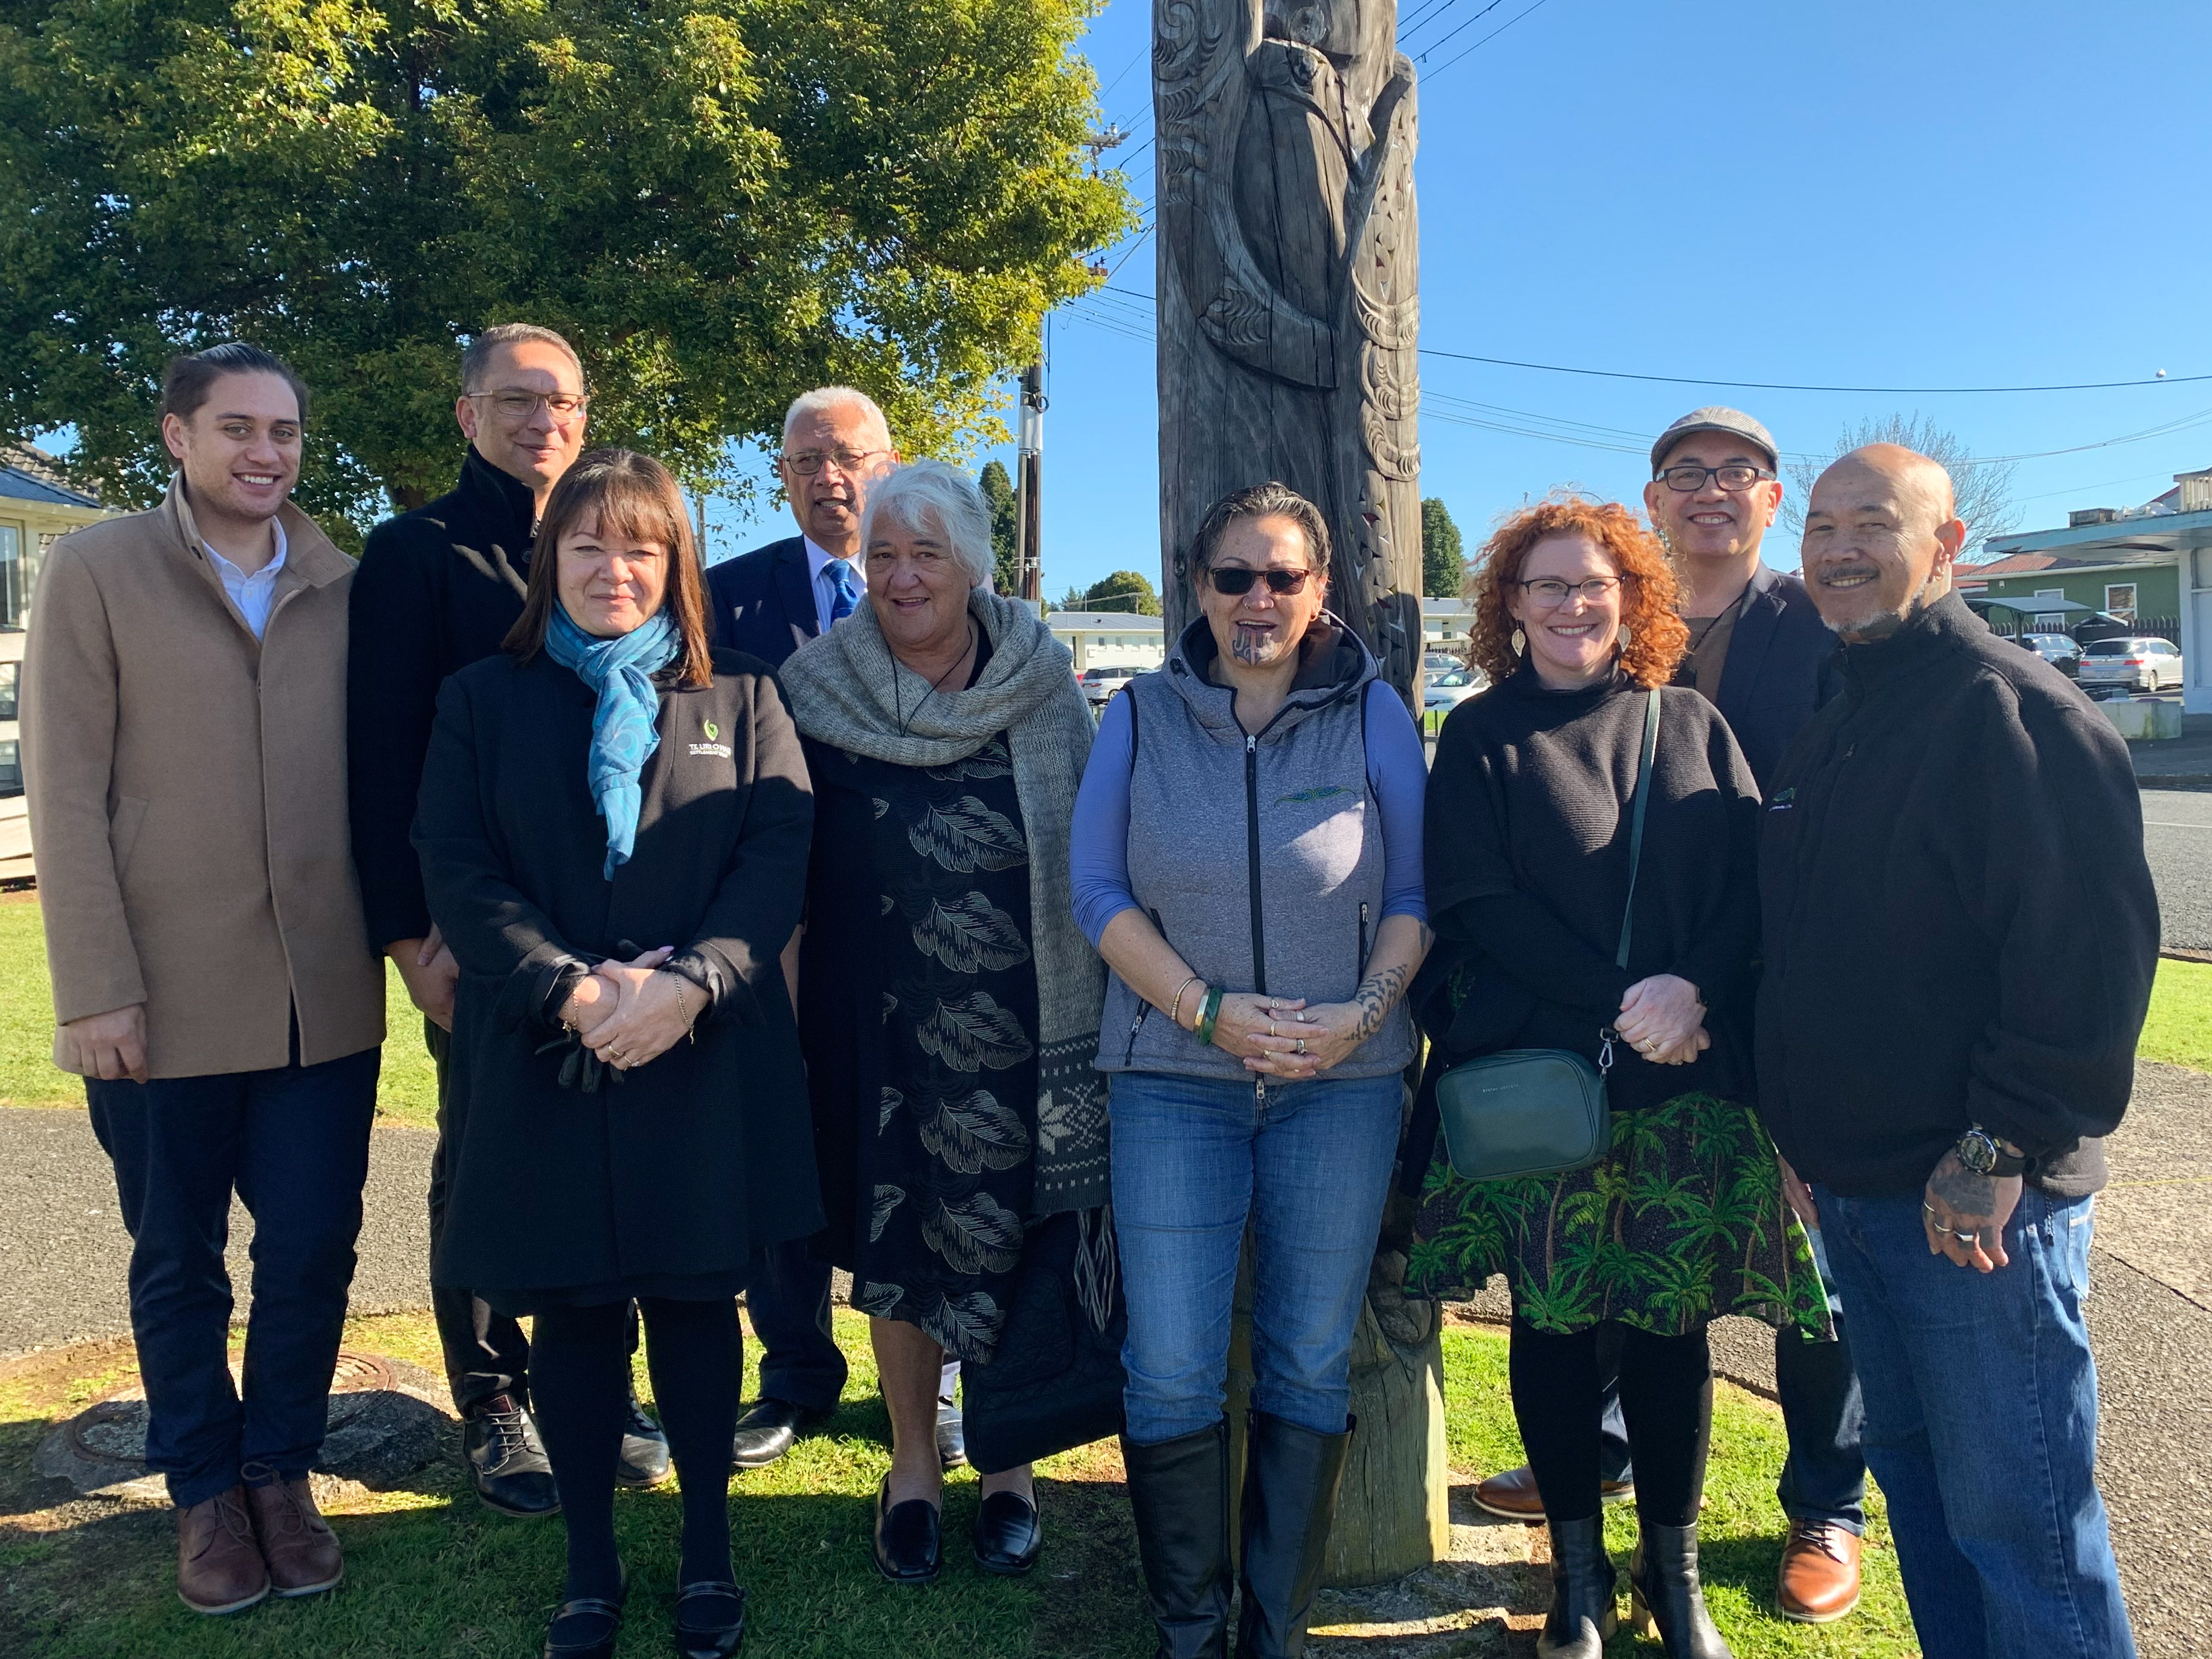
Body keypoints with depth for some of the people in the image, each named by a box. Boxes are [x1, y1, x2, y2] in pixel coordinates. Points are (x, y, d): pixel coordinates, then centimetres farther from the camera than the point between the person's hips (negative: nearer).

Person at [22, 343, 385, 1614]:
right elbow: (67, 791, -5)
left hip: (324, 996, 2)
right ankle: (206, 1490, 32)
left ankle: (283, 1470, 31)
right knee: (179, 1263, 13)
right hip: (163, 1000, -2)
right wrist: (95, 987, -10)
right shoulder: (97, 570, -1)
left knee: (313, 1251, 9)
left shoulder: (342, 588, 7)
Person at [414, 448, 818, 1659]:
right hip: (540, 1064, 1)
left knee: (697, 1305, 9)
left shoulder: (741, 700, 6)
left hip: (705, 1063, 0)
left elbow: (777, 860, -4)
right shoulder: (483, 701, 6)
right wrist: (573, 990, -16)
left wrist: (688, 983, -18)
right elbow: (457, 871, -2)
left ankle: (708, 1552, 28)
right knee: (568, 1317, 9)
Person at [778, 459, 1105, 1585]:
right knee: (897, 1250, 10)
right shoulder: (816, 690, -1)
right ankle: (912, 1468, 32)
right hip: (878, 1026, 1)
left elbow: (1088, 857, 3)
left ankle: (1006, 1464, 31)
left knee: (1010, 1246, 9)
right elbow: (781, 870, 5)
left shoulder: (1043, 690, -2)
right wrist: (787, 1020, 4)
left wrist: (1091, 1011, 1)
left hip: (1017, 1028, 0)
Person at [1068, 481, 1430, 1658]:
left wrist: (1364, 1009, -13)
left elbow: (1415, 891, 4)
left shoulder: (1373, 714, 3)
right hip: (1176, 1077, 0)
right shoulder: (1142, 717, 4)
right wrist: (1210, 1010, -11)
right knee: (1170, 1373, -1)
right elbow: (1097, 888, 0)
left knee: (1310, 1369, 8)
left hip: (1343, 1079, 1)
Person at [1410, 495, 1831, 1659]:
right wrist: (1620, 1005, -14)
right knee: (1552, 1319, 6)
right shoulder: (1482, 737, 3)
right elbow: (1476, 903, -6)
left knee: (1670, 1322, 7)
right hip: (1533, 1074, -1)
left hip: (1688, 1078, 2)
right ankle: (1577, 1565, 24)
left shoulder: (1692, 725, 10)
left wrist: (1694, 989, -15)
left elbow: (1751, 878, 3)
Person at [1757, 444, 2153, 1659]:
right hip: (1853, 1183, 8)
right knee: (1912, 1469, 20)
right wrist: (1802, 1125, 15)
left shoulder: (2010, 706, -13)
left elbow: (2092, 944, -20)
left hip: (1977, 1199, -8)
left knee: (2017, 1517, 1)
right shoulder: (1829, 727, 14)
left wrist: (2003, 1148, -21)